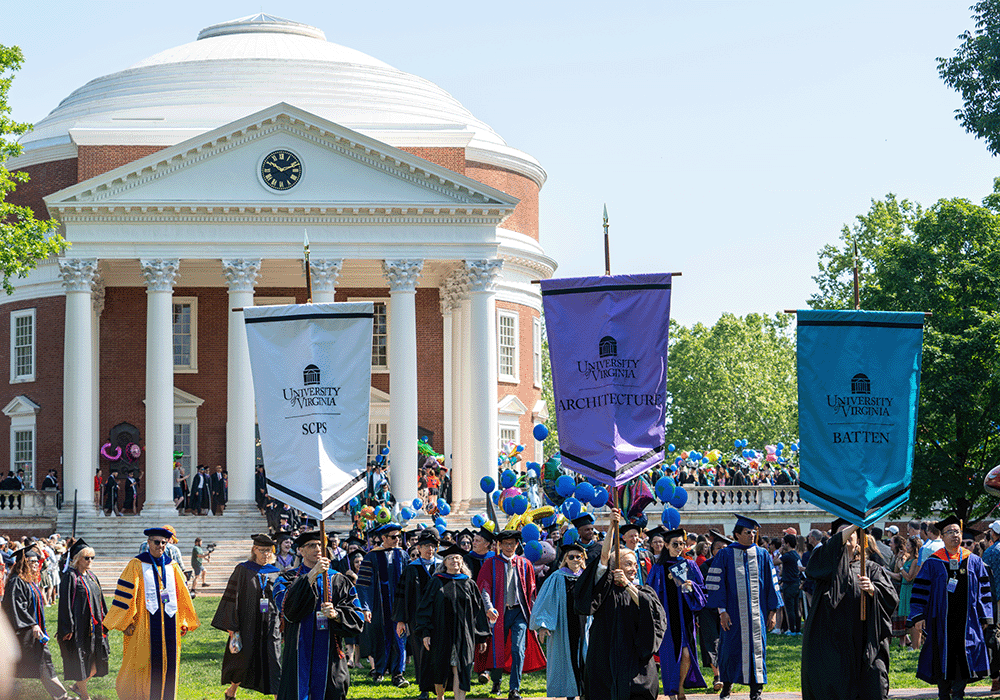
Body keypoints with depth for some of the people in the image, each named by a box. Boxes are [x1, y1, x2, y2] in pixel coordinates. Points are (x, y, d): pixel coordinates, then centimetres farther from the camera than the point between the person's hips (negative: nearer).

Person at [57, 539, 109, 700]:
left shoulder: (91, 576, 13)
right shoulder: (70, 577, -10)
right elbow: (65, 603, -13)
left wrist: (104, 621, 15)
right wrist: (68, 628, -18)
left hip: (94, 625, 7)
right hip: (79, 626, -7)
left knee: (96, 662, 6)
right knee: (80, 661, 0)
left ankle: (77, 686, 26)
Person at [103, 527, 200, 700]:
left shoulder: (172, 566, 11)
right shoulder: (136, 565, -2)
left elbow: (182, 595, 16)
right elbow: (126, 593, -4)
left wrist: (184, 621, 13)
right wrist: (126, 621, -9)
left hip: (169, 622, 4)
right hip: (145, 622, -4)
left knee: (168, 662, 4)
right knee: (143, 661, -3)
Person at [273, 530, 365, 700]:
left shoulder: (339, 581, 11)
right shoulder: (287, 579, 6)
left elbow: (357, 619, 4)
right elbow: (287, 608, -15)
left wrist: (336, 615, -17)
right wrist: (311, 576, -21)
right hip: (299, 659, -1)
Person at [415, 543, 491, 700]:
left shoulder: (469, 584, 8)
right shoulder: (436, 582, 4)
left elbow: (479, 610, 11)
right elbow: (426, 607, 1)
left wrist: (482, 637, 7)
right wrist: (425, 632, -8)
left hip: (463, 634, 0)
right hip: (441, 633, 0)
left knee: (459, 670, -11)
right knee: (441, 670, 8)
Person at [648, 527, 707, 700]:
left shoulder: (689, 566, 10)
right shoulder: (659, 568, 3)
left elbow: (701, 588, 10)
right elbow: (654, 593, 2)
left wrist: (691, 586, -11)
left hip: (685, 615, 2)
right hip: (667, 616, -2)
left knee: (686, 654, -6)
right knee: (670, 654, -3)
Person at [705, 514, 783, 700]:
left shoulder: (762, 555, 7)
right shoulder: (725, 555, 1)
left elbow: (771, 583, 10)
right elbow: (717, 584, -1)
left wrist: (772, 610, 4)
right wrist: (722, 610, -8)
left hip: (756, 613, 1)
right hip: (733, 612, -1)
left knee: (756, 649, -1)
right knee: (731, 648, 3)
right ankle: (727, 685, 22)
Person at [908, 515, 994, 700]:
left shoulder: (974, 561, 8)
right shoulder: (932, 563, 2)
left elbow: (983, 589, 11)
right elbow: (921, 590, 2)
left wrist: (985, 616, 6)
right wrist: (918, 615, -4)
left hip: (966, 620, 1)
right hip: (941, 620, -1)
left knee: (963, 657, -3)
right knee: (942, 657, 0)